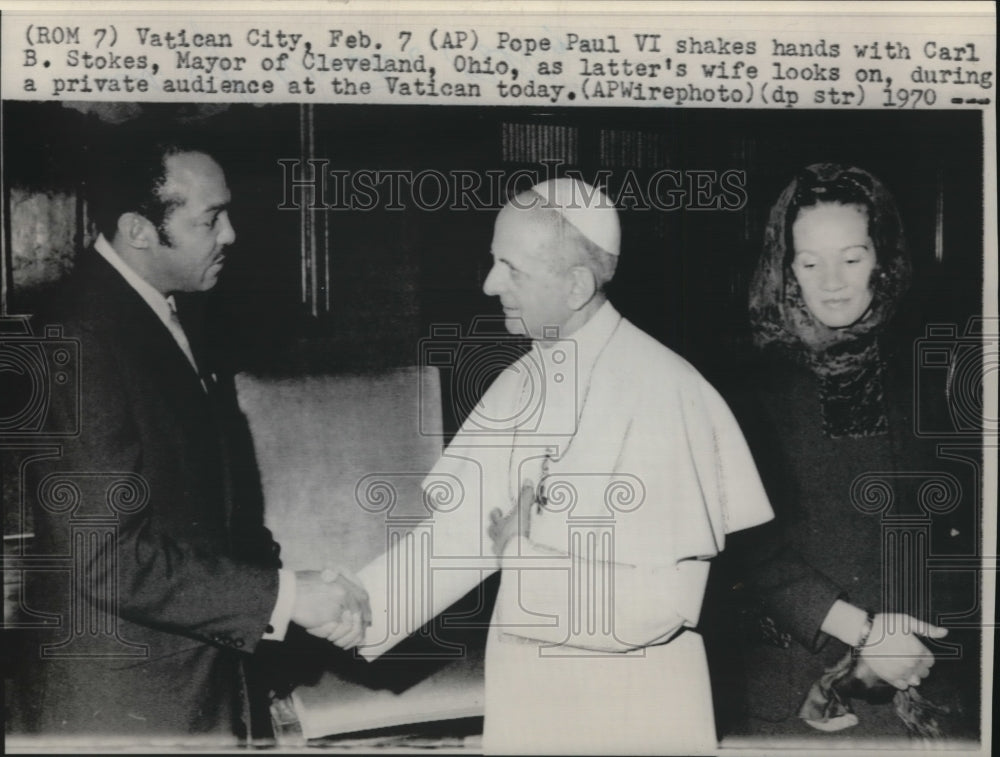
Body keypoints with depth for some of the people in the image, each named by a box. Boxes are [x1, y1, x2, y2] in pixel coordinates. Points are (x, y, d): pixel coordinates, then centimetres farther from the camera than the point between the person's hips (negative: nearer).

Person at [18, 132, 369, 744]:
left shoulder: (162, 316, 7)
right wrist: (281, 594, -22)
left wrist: (292, 584, 1)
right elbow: (108, 557, -26)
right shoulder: (82, 341, -22)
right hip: (123, 703, -8)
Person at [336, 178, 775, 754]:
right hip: (525, 693, 6)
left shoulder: (662, 392, -20)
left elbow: (661, 604, -21)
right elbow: (456, 533, -4)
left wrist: (525, 559, -15)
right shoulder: (518, 386, 0)